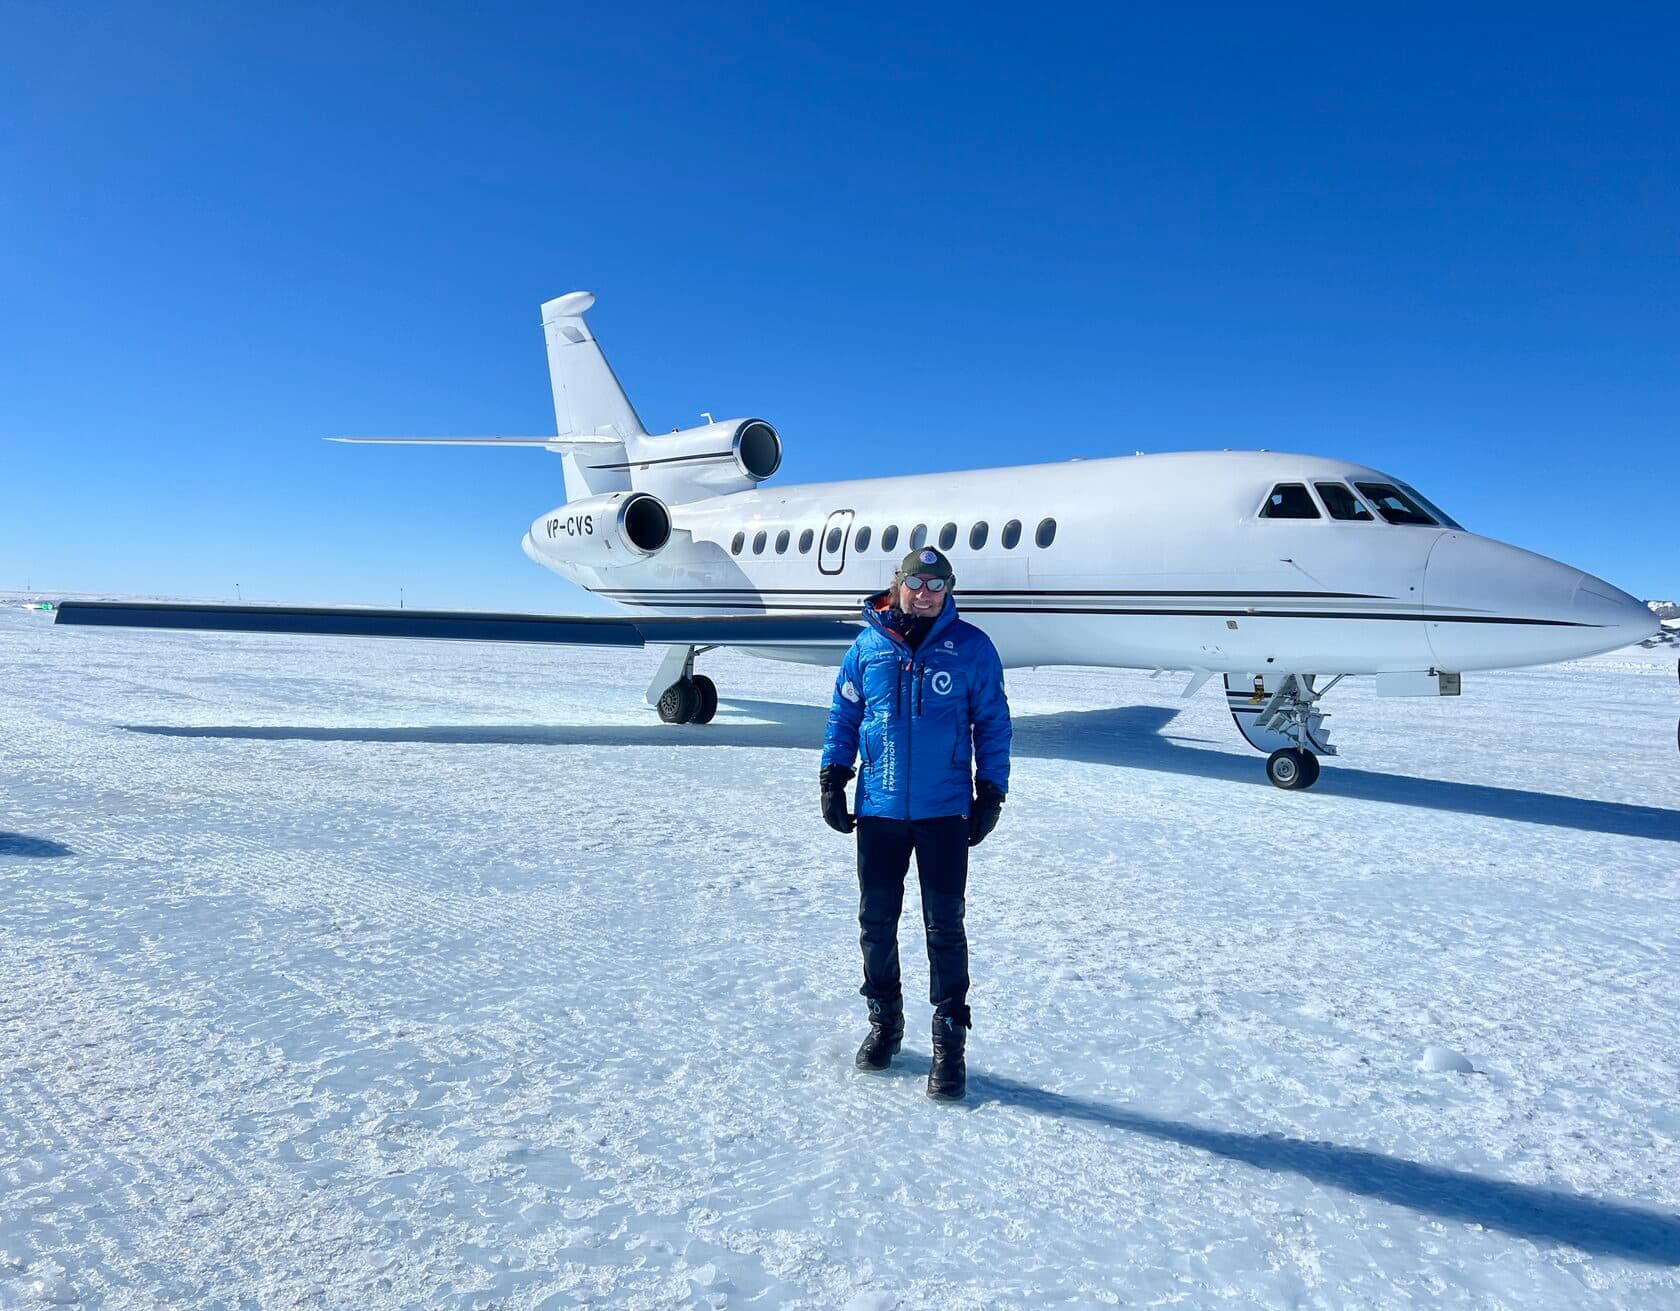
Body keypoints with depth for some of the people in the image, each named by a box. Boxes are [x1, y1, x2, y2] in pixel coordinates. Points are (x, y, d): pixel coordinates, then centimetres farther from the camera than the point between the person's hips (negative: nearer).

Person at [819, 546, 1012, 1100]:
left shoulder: (971, 647, -1)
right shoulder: (868, 645, 4)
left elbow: (993, 722, 4)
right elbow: (844, 715, 12)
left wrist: (991, 792, 1)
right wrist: (832, 776, 5)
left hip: (944, 810, -2)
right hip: (879, 808, 2)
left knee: (944, 927, 2)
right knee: (876, 920, 11)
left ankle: (949, 1041, 15)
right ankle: (884, 1021, 30)